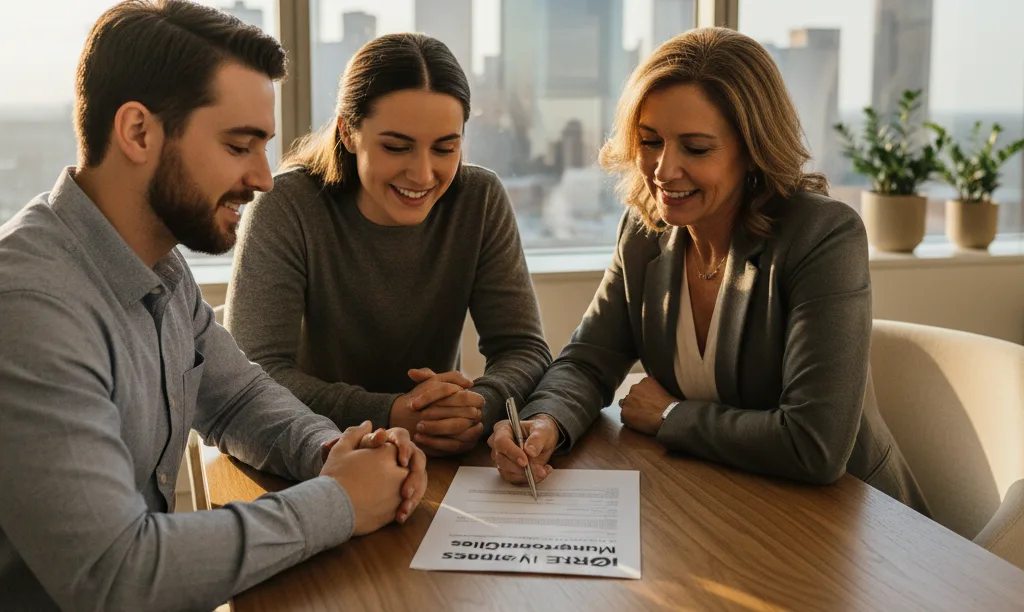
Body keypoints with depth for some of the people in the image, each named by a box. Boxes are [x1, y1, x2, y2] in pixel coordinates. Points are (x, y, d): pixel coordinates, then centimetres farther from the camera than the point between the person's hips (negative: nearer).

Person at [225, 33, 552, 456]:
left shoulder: (481, 201, -6)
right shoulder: (286, 208, -14)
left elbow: (526, 350, -6)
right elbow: (255, 372, -19)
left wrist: (480, 405, -28)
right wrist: (390, 415, -33)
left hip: (440, 462, 2)